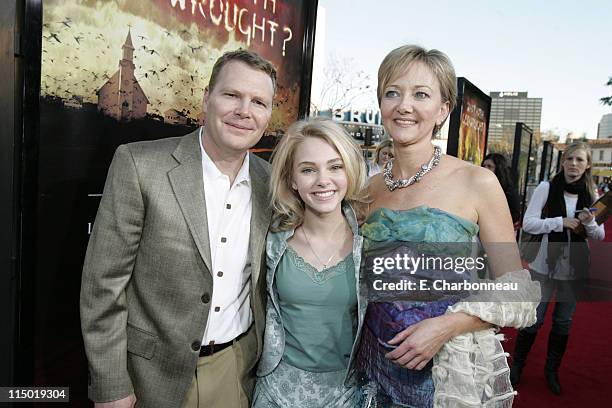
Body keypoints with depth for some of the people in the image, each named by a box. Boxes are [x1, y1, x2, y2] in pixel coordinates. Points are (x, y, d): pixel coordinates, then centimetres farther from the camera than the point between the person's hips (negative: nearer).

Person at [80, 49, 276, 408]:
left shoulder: (269, 179, -4)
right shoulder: (138, 164, -17)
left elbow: (262, 281, 5)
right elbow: (104, 284, -14)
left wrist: (266, 358, 7)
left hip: (240, 367, 4)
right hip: (158, 376, -3)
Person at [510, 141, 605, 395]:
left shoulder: (591, 195, 1)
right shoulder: (546, 188, -8)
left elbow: (599, 236, 5)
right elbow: (528, 223, -13)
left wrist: (589, 223, -15)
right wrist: (561, 222, -20)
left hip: (575, 269, 4)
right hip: (545, 265, -3)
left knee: (563, 322, 16)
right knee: (534, 320, 6)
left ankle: (552, 370, 36)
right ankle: (517, 365, 26)